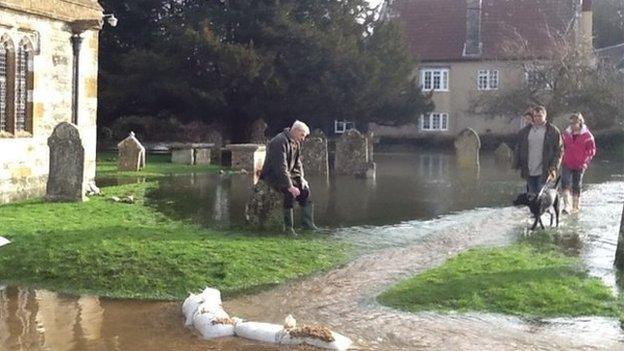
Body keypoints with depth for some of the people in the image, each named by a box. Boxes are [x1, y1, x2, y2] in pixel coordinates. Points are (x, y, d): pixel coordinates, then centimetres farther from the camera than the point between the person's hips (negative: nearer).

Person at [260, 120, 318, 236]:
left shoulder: (296, 143, 7)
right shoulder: (280, 142, -24)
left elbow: (297, 163, 17)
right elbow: (281, 167, -30)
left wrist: (301, 177, -1)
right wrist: (289, 186, -34)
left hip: (287, 174, 9)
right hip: (272, 175, -9)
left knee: (305, 188, -8)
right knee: (290, 191, -31)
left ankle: (307, 222, -1)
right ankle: (288, 226, -25)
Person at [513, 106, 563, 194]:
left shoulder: (553, 131, 1)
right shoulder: (524, 131, 9)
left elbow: (559, 150, 0)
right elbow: (518, 149, 14)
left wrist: (554, 167, -8)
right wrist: (517, 165, 8)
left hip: (543, 172, -3)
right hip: (529, 172, 4)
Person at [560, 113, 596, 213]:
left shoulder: (587, 135, -4)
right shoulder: (566, 133, 3)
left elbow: (592, 150, -1)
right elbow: (562, 148, 15)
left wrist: (585, 162, -9)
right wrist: (561, 158, 5)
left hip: (579, 166, -1)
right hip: (567, 164, 2)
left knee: (576, 186, 9)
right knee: (565, 183, -17)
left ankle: (576, 207, 21)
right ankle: (566, 205, -17)